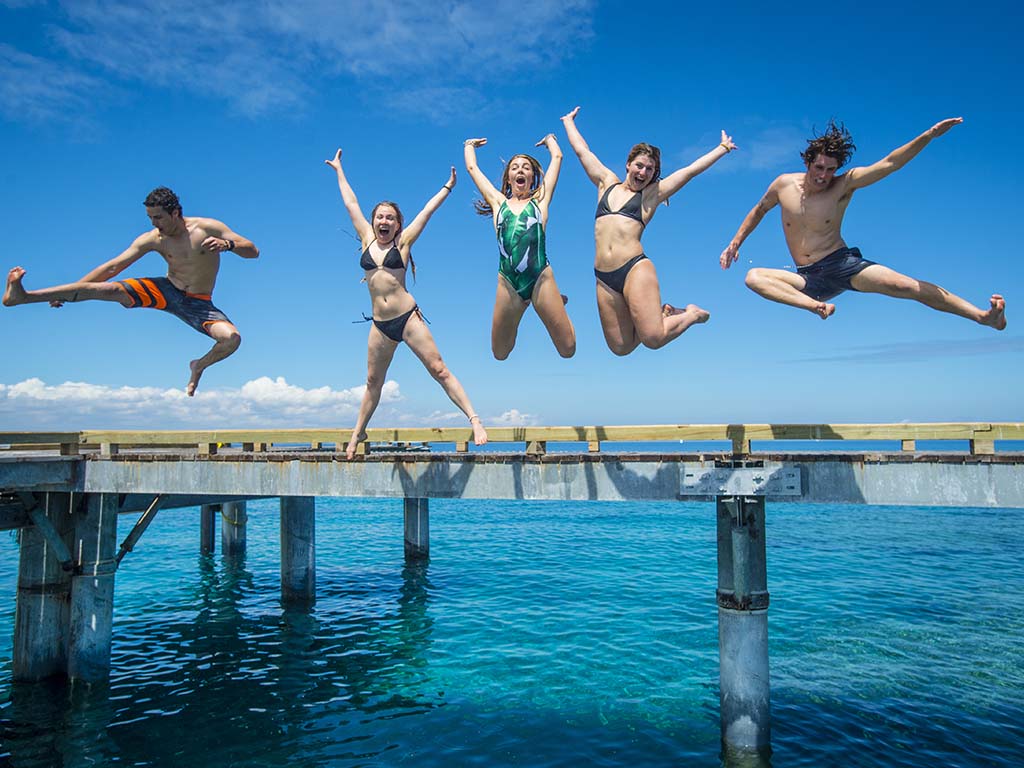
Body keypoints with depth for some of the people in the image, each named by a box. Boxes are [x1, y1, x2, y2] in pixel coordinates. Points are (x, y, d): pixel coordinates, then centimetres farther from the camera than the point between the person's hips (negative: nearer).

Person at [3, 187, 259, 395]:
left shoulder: (208, 228, -14)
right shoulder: (153, 239, -6)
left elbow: (253, 252, -16)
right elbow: (113, 266, -3)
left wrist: (228, 244, -38)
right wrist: (68, 293, -6)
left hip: (198, 304, -2)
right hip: (166, 291, 2)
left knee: (232, 337, -31)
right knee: (111, 289, -18)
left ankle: (199, 366, 1)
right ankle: (21, 296, -19)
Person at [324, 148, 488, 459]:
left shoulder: (402, 242, 3)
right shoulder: (367, 240, 10)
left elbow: (427, 210, 6)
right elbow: (351, 204, 19)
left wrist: (448, 186, 10)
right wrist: (339, 170, 27)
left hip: (408, 317, -3)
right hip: (380, 325, 4)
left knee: (439, 369, -6)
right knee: (373, 381, 13)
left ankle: (474, 420, -9)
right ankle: (358, 432, 25)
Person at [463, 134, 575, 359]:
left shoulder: (540, 200, 15)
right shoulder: (499, 203, 18)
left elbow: (557, 157, 22)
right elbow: (472, 168, 27)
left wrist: (549, 139, 40)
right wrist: (469, 145, 43)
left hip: (541, 278, -1)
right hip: (507, 282, 2)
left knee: (568, 349, -2)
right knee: (500, 354, 8)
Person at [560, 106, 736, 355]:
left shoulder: (652, 193, 10)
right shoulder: (607, 183, 18)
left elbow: (691, 170, 14)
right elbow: (582, 150, 28)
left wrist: (723, 148, 17)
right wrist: (568, 120, 37)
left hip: (635, 269, -3)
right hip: (603, 278, 3)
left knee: (654, 339, -16)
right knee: (620, 348, 1)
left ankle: (692, 314, 16)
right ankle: (660, 313, 28)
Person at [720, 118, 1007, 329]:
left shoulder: (844, 184, -4)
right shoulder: (784, 184, 1)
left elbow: (889, 163, -14)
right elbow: (760, 210, 18)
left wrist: (929, 135, -27)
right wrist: (735, 243, 15)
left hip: (843, 264, -2)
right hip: (810, 279, 2)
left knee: (899, 283, -27)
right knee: (753, 276, -24)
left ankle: (984, 315, -29)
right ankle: (815, 306, -44)